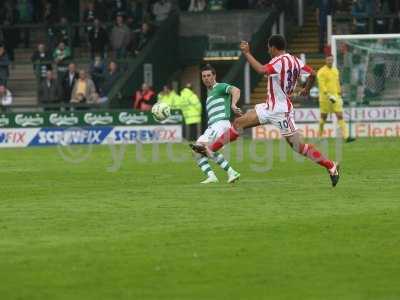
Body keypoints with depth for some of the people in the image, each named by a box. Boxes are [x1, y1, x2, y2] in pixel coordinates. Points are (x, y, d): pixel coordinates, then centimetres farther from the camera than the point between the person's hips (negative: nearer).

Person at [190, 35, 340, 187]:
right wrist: (306, 90, 29)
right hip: (270, 107, 10)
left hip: (281, 111, -10)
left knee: (298, 146, -7)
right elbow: (312, 74, 10)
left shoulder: (280, 61, -20)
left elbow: (261, 69, -35)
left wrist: (247, 53, -24)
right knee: (239, 122, 6)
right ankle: (210, 149, 8)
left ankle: (331, 166, 2)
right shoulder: (294, 60, 6)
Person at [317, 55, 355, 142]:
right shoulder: (322, 72, -8)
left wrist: (339, 95, 19)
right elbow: (321, 86, -16)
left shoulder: (335, 70, 13)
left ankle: (346, 136, -14)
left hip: (335, 97, 5)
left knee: (340, 116, -6)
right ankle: (320, 136, 20)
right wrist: (329, 95, -25)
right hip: (325, 98, -5)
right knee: (323, 117, 5)